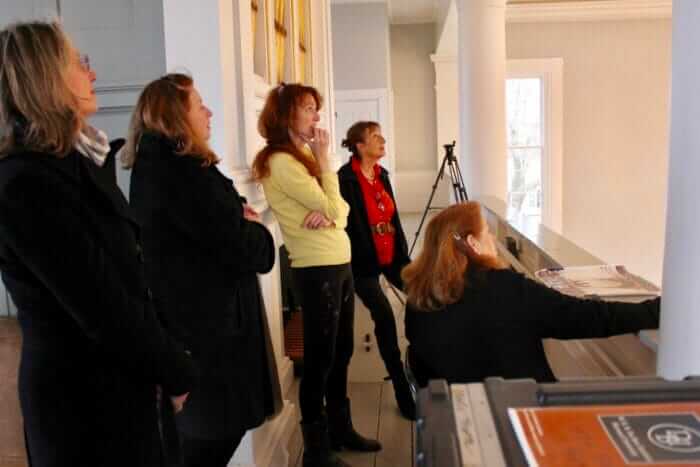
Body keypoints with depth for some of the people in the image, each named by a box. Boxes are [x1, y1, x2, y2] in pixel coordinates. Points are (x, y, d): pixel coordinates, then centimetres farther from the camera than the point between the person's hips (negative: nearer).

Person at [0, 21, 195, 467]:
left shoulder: (75, 164, 7)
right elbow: (103, 308, -23)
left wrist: (167, 360, 1)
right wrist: (177, 371, -10)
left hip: (124, 381, 8)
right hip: (87, 400, -8)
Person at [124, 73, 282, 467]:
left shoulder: (158, 165, 13)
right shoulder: (179, 172, -21)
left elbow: (213, 231, 11)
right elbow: (241, 249, -22)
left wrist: (240, 222, -9)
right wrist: (254, 229, -1)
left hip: (193, 317, 10)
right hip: (209, 324, -10)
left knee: (205, 432, 21)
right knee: (216, 434, 4)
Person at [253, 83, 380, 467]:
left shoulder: (304, 157, 14)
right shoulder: (280, 162, -14)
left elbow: (341, 210, 7)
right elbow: (332, 208, -17)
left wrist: (327, 214, -15)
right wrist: (324, 158, -9)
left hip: (340, 262, 9)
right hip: (317, 269, -9)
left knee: (341, 352, 17)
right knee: (319, 357, 1)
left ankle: (341, 429, 34)